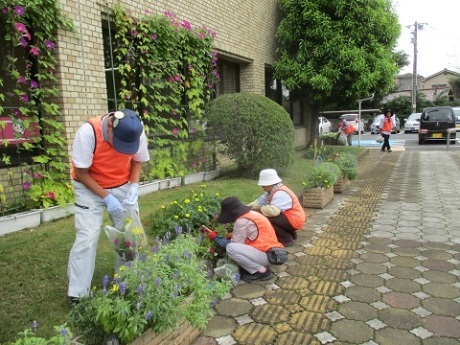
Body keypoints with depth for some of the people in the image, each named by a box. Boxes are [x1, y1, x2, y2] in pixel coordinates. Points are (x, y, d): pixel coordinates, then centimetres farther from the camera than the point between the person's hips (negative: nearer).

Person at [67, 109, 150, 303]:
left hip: (123, 187, 4)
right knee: (87, 238, -11)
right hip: (89, 188, -3)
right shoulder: (88, 132, -30)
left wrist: (134, 187, -17)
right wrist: (107, 197, -25)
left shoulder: (137, 134, -19)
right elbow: (81, 173, -20)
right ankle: (77, 295, 3)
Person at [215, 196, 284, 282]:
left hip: (266, 255, -10)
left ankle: (261, 271, -8)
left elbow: (236, 244, -10)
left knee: (230, 248, -19)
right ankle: (262, 266, 10)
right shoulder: (251, 214, 12)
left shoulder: (241, 221, -17)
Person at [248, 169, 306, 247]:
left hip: (294, 220, -10)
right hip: (286, 218, 10)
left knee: (264, 218, -24)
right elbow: (259, 201, 6)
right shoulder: (271, 191, 7)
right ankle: (290, 233, 17)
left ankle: (286, 239, -7)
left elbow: (273, 211, -38)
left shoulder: (280, 193, -24)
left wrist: (259, 208, -22)